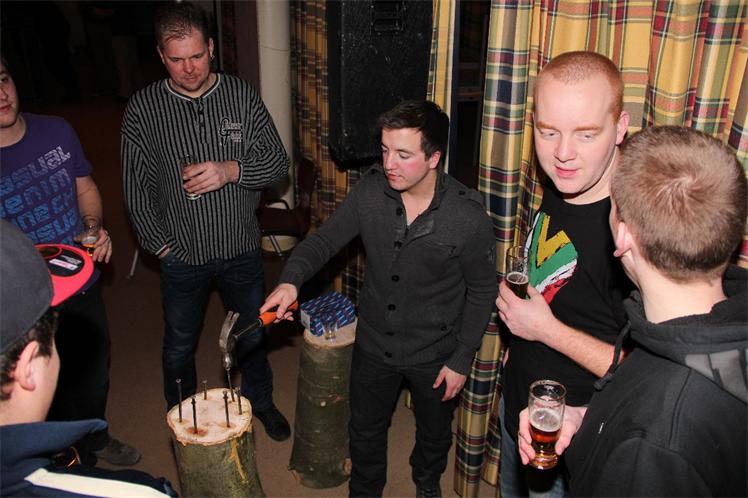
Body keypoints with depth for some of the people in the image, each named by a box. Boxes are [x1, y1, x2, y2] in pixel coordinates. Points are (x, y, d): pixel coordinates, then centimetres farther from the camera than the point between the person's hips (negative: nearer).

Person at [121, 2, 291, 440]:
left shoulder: (241, 95, -7)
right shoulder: (143, 107, -9)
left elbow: (278, 161, -9)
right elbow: (137, 186, -3)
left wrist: (231, 170, -27)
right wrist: (160, 243, -7)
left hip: (242, 249, 1)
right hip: (182, 254, 0)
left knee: (252, 334, 20)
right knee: (180, 345, 18)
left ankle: (260, 401, 46)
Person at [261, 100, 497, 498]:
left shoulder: (468, 217, -23)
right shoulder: (370, 192, -16)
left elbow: (482, 291, -12)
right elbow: (324, 240, -8)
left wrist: (461, 359, -10)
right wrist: (291, 279, -28)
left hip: (434, 354, -1)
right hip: (373, 343, 2)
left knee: (434, 434, 26)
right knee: (365, 431, 23)